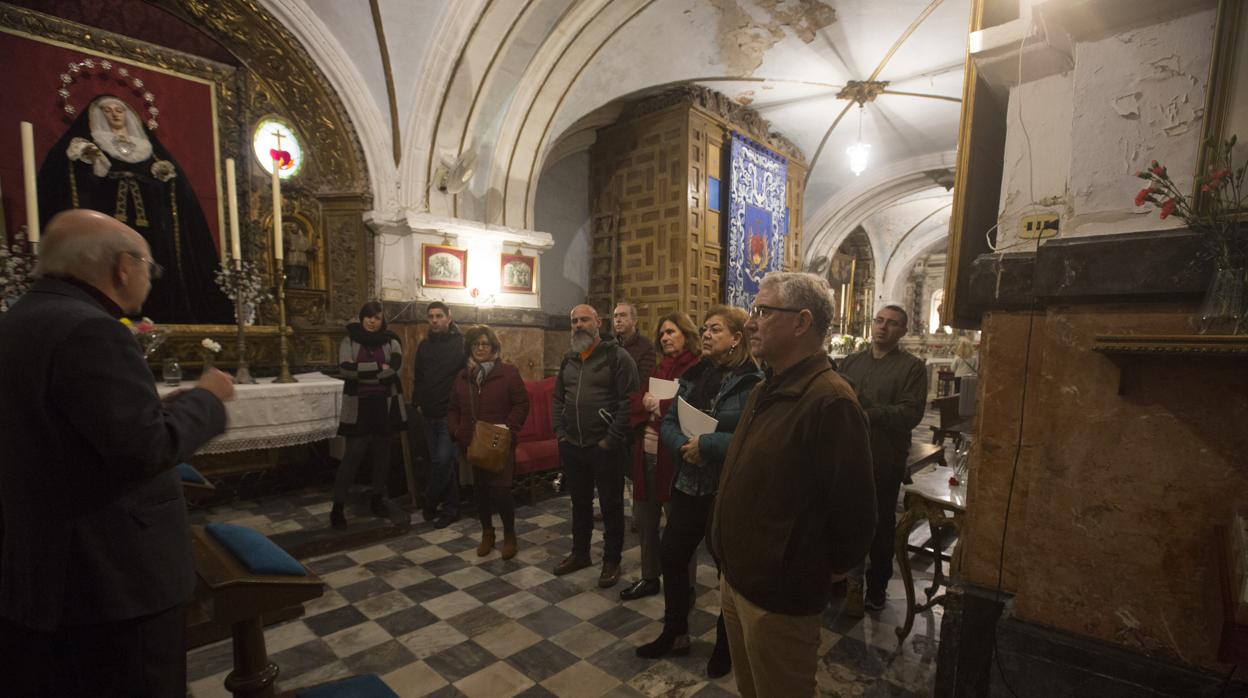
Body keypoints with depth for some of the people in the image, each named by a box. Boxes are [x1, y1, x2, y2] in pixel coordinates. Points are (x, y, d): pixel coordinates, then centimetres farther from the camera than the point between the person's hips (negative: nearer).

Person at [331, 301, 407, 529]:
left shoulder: (391, 341, 3)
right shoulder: (349, 341, 1)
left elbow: (396, 365, -16)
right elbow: (346, 368, -16)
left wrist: (362, 373, -15)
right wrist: (379, 368, -16)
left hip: (385, 405, 2)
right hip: (359, 406, -2)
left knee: (381, 453, 12)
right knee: (353, 455, -3)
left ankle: (378, 499, 26)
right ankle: (338, 505, 8)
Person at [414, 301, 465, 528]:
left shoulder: (461, 344, -8)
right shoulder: (425, 345, 11)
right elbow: (417, 376, 21)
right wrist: (418, 401, 14)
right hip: (429, 415, 6)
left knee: (443, 460, -9)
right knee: (440, 461, 12)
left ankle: (430, 504, 12)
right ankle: (451, 507, 24)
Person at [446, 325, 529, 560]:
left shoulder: (508, 372, -4)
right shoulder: (463, 376, 11)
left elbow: (521, 404, -6)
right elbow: (453, 409, 16)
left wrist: (508, 430, -15)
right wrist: (456, 431, 1)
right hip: (471, 445, 5)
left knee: (501, 491, -5)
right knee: (480, 490, 13)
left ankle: (509, 535, 17)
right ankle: (487, 532, 33)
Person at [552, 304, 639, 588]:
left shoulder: (618, 356, -10)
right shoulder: (569, 359, 11)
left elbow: (629, 401, -16)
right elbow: (558, 398, 17)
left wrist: (611, 440, -17)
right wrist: (560, 432, 6)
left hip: (605, 448, -6)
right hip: (572, 447, 6)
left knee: (611, 505, 8)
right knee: (579, 502, 20)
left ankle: (612, 560, 26)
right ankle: (580, 553, 38)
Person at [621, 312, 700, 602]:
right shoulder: (658, 368, 13)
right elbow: (637, 405, 9)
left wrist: (659, 405, -15)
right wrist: (647, 404, -12)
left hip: (675, 455, -7)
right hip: (647, 452, 7)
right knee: (644, 518, 18)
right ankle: (650, 578, 38)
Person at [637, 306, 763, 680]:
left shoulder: (754, 383, -15)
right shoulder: (693, 376, 5)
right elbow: (668, 423, 3)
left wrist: (706, 445, -24)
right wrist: (684, 445, -16)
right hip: (689, 485, 6)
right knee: (672, 557, 16)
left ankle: (726, 645, 40)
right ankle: (674, 634, 41)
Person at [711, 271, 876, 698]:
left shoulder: (830, 401, -25)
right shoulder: (766, 391, 6)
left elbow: (853, 507, -22)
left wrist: (827, 569, -6)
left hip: (779, 596, -8)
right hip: (736, 578, 8)